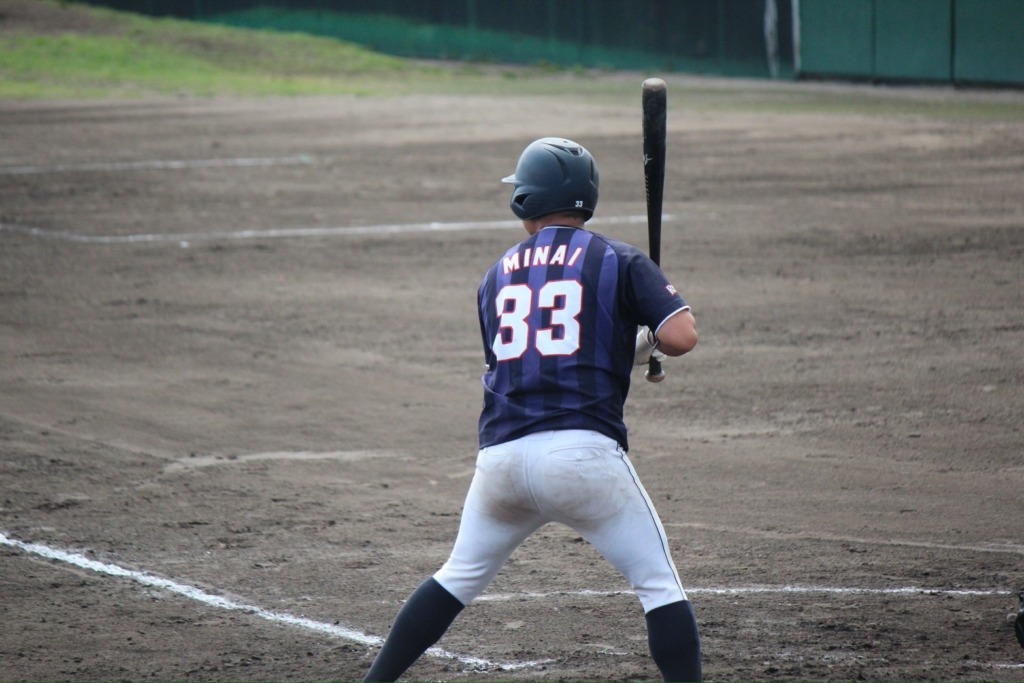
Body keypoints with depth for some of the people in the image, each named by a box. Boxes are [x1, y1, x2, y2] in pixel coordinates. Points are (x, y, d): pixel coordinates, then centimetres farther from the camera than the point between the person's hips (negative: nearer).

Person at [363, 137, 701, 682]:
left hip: (501, 455, 4)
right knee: (658, 585, 4)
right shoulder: (619, 262, 4)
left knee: (458, 577, 22)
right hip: (583, 451, -4)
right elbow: (682, 337, -7)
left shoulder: (498, 275, 18)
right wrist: (648, 339, 16)